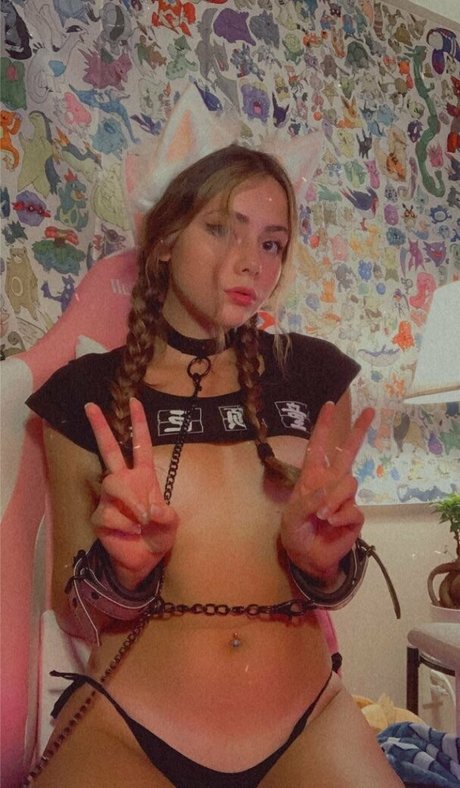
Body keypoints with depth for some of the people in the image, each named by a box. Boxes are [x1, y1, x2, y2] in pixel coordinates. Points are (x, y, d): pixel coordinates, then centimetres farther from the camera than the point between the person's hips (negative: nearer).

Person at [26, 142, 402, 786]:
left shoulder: (312, 374, 1)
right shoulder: (85, 394, -3)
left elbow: (333, 588, 7)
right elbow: (72, 613, 0)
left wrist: (322, 558, -15)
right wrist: (122, 567, -21)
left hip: (310, 727, 2)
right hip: (124, 732, -1)